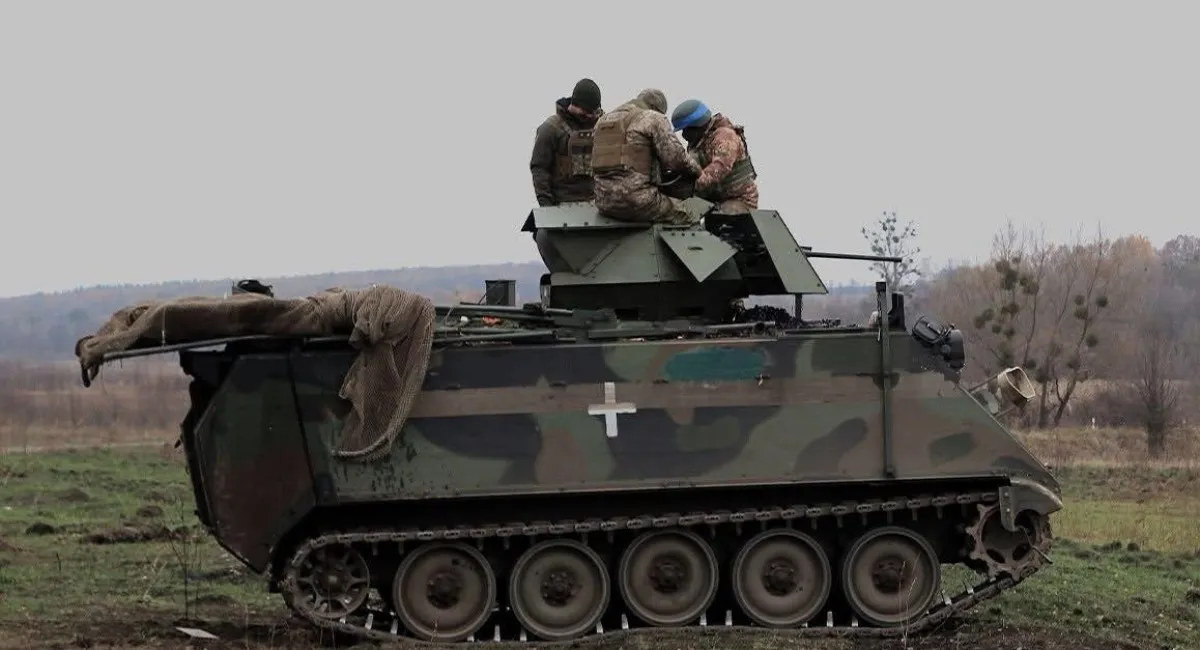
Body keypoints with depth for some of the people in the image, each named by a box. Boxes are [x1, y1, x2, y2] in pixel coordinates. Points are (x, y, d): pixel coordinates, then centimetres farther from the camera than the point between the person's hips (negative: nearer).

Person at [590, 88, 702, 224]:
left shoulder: (602, 121, 19)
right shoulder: (653, 118, -1)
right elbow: (676, 157, -7)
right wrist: (695, 171, 13)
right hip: (635, 202, -7)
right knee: (684, 215, 7)